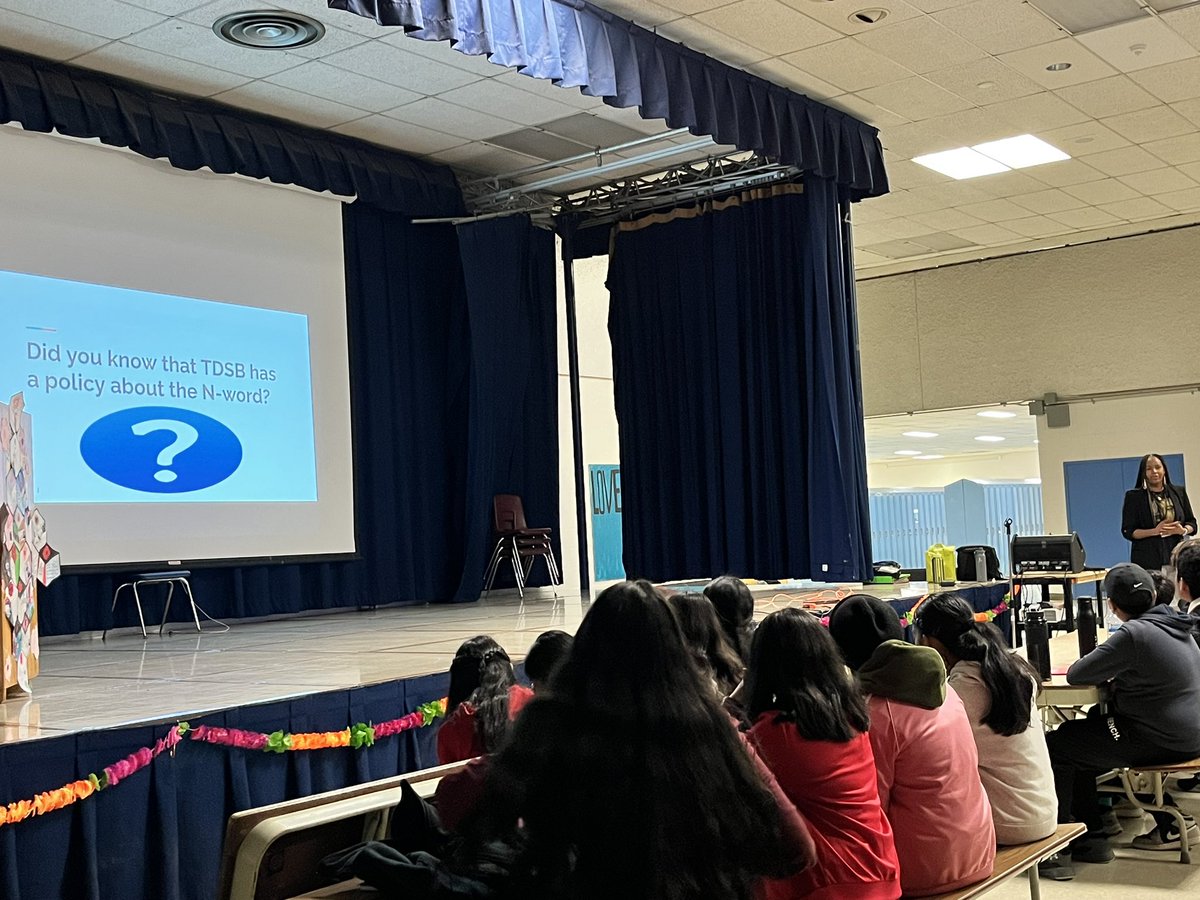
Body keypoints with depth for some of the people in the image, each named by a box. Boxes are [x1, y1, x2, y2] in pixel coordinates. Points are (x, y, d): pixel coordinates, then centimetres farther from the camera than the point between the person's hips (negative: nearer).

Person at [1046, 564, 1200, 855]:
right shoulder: (1175, 624, 5)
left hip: (1161, 741, -9)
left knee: (1056, 746, -2)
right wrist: (1114, 670, 11)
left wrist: (1104, 669, 2)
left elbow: (1076, 675, -18)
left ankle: (1089, 839, 7)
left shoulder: (1133, 634, -21)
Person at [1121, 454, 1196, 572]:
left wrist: (1183, 530, -7)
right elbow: (1128, 531, -1)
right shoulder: (1133, 496, 3)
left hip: (1176, 554, 2)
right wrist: (1154, 531, -16)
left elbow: (1192, 522, 16)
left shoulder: (1179, 492, 12)